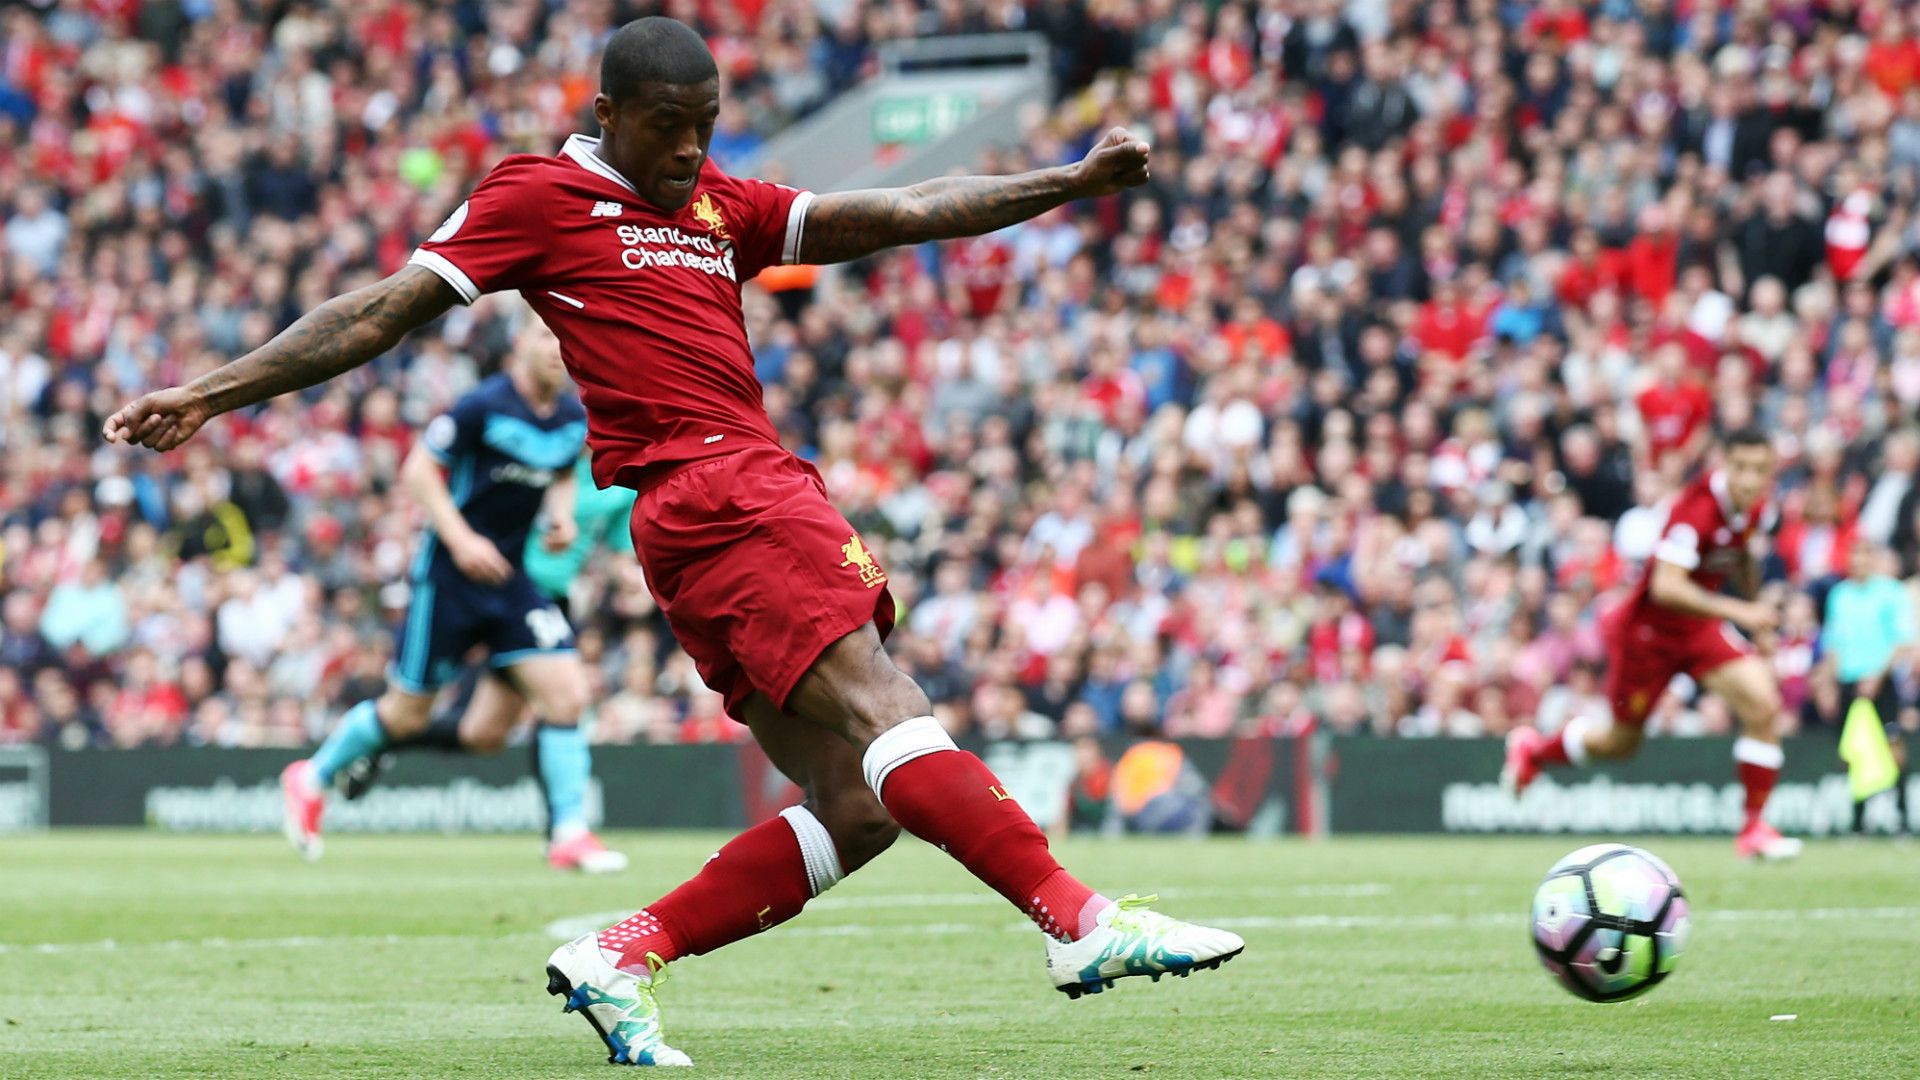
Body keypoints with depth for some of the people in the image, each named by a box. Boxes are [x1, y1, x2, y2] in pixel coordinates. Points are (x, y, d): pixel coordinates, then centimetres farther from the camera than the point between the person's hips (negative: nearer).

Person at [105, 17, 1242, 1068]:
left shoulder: (721, 206, 25)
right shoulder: (540, 196, 7)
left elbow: (901, 213, 22)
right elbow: (384, 311, 6)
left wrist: (1071, 181, 14)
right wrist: (212, 393, 1)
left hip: (767, 492, 8)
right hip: (703, 494, -8)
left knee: (858, 806, 0)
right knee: (877, 711, -20)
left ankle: (623, 958, 4)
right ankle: (1078, 920, -29)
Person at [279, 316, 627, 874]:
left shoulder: (575, 419, 4)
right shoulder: (485, 405, -16)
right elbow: (418, 470, -13)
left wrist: (561, 516, 2)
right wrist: (461, 539, -22)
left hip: (511, 577, 6)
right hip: (450, 575, -6)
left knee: (552, 701, -10)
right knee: (408, 710, 3)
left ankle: (568, 833, 8)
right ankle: (313, 777, 27)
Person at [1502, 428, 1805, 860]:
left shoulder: (1759, 507, -7)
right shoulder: (1697, 508, -32)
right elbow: (1666, 587, -40)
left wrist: (1755, 607, 12)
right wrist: (1737, 612, -43)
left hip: (1700, 625, 6)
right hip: (1647, 627, -6)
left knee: (1763, 704, -16)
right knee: (1621, 741, 12)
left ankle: (1754, 828, -3)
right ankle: (1533, 748, 44)